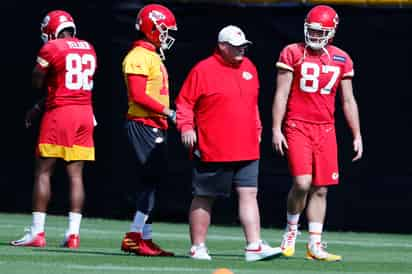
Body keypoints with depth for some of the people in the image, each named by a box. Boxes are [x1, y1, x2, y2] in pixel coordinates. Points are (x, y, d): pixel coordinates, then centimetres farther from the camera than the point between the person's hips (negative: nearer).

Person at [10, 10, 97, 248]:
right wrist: (40, 107, 18)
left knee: (43, 172, 1)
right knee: (76, 174, 5)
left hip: (60, 113, -6)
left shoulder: (52, 48, -8)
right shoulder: (89, 50, 13)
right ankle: (73, 233, 1)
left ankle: (37, 232, -2)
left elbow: (37, 84, 0)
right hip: (85, 112, 6)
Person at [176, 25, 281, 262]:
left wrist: (257, 128, 24)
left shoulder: (249, 68, 13)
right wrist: (186, 127, -16)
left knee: (249, 194, -2)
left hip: (247, 150, 6)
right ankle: (198, 247, 12)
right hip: (213, 151, -6)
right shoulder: (203, 70, -7)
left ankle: (254, 246, -4)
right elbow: (184, 102, -5)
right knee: (204, 198, 4)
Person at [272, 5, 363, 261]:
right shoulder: (293, 54, -2)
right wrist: (276, 129, -7)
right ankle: (291, 229, 9)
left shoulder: (341, 60, 8)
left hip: (325, 130, 4)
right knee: (302, 183, -16)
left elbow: (348, 100, 13)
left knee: (320, 189, 4)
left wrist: (357, 135, 9)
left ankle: (315, 245, 9)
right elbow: (281, 94, -2)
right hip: (297, 126, -4)